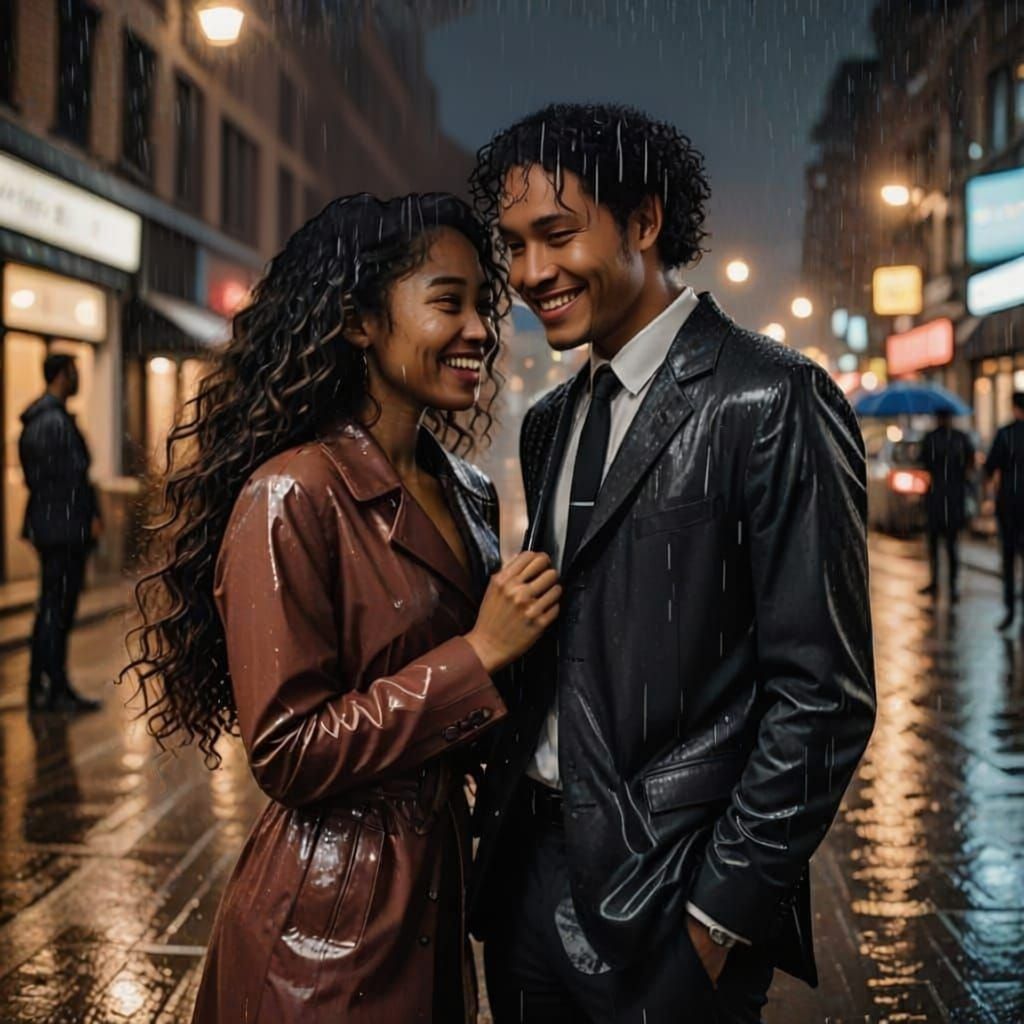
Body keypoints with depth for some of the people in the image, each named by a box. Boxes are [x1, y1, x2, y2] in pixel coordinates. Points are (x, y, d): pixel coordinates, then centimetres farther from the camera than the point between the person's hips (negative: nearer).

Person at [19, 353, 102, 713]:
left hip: (44, 524, 10)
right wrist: (92, 516, -10)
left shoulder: (33, 422, 15)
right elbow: (75, 477, -20)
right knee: (58, 608, -4)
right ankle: (56, 690, 1)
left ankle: (41, 688, 21)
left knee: (50, 608, 15)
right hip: (66, 526, -10)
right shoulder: (57, 422, -17)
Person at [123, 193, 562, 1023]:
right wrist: (478, 655, -22)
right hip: (329, 927, -7)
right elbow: (286, 751, -21)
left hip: (439, 884, 7)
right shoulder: (293, 496, -18)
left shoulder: (465, 495, 5)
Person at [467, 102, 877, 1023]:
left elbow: (823, 694, -15)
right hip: (529, 877, 7)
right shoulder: (552, 423, 11)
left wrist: (721, 913, -15)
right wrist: (499, 825, 8)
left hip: (666, 910, -7)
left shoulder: (774, 402, -13)